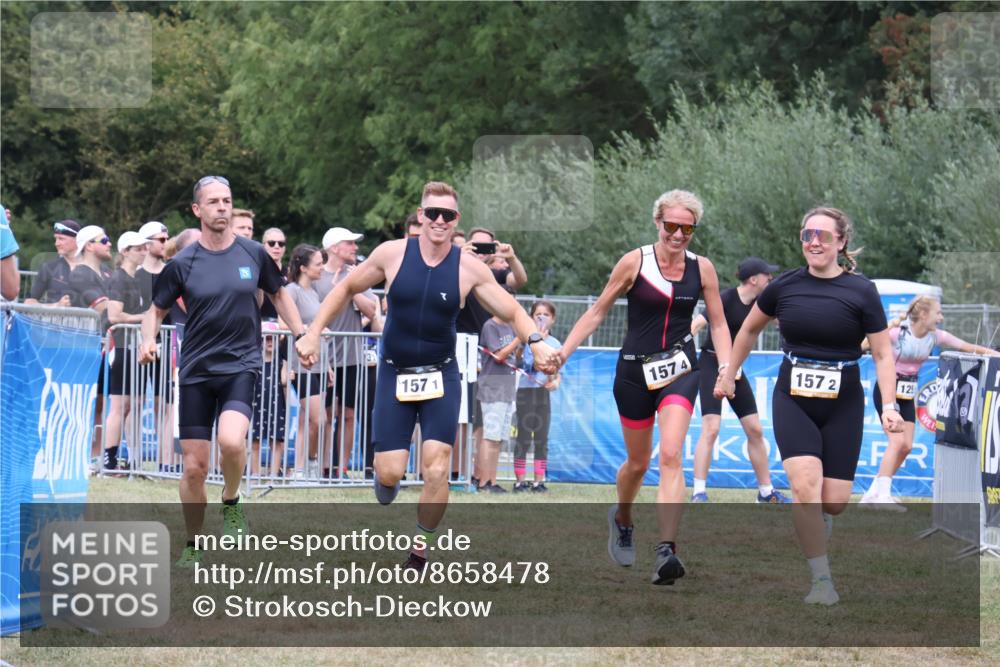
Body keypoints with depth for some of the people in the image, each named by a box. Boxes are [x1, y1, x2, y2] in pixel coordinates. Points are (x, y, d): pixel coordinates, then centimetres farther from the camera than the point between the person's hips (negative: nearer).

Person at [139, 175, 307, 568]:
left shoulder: (253, 254, 2)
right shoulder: (183, 263, -1)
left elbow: (277, 294, 19)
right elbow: (157, 310, 8)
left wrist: (300, 334, 12)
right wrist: (148, 340, -11)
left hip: (241, 365, -1)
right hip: (196, 371, 1)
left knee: (231, 440, -28)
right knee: (194, 466, 1)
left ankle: (231, 503, 2)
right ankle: (192, 547, 21)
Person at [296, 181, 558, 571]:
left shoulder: (469, 268, -7)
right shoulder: (392, 254, -7)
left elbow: (512, 312, -1)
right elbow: (346, 289, 6)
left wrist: (535, 341, -20)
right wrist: (314, 332, -1)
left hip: (441, 377, 0)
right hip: (395, 375, 0)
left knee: (436, 469, -11)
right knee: (390, 472, -6)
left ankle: (419, 553, 6)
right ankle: (386, 481, 33)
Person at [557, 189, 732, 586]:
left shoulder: (702, 268, 0)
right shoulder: (634, 262, -6)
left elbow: (718, 323, 9)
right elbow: (597, 312, 2)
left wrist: (725, 366, -5)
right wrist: (563, 353, -3)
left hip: (680, 371, 0)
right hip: (635, 370, 0)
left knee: (670, 455, -19)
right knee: (638, 462, 11)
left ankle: (667, 551, -26)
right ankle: (621, 520, 45)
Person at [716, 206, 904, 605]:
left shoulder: (861, 291, -5)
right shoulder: (784, 286, 0)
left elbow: (883, 354, -2)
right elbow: (749, 330, 18)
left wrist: (889, 404, -13)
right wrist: (729, 375, 23)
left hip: (842, 407, 0)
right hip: (792, 402, 0)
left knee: (834, 501, -4)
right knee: (805, 485, -21)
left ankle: (813, 531, 34)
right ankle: (822, 580, -12)